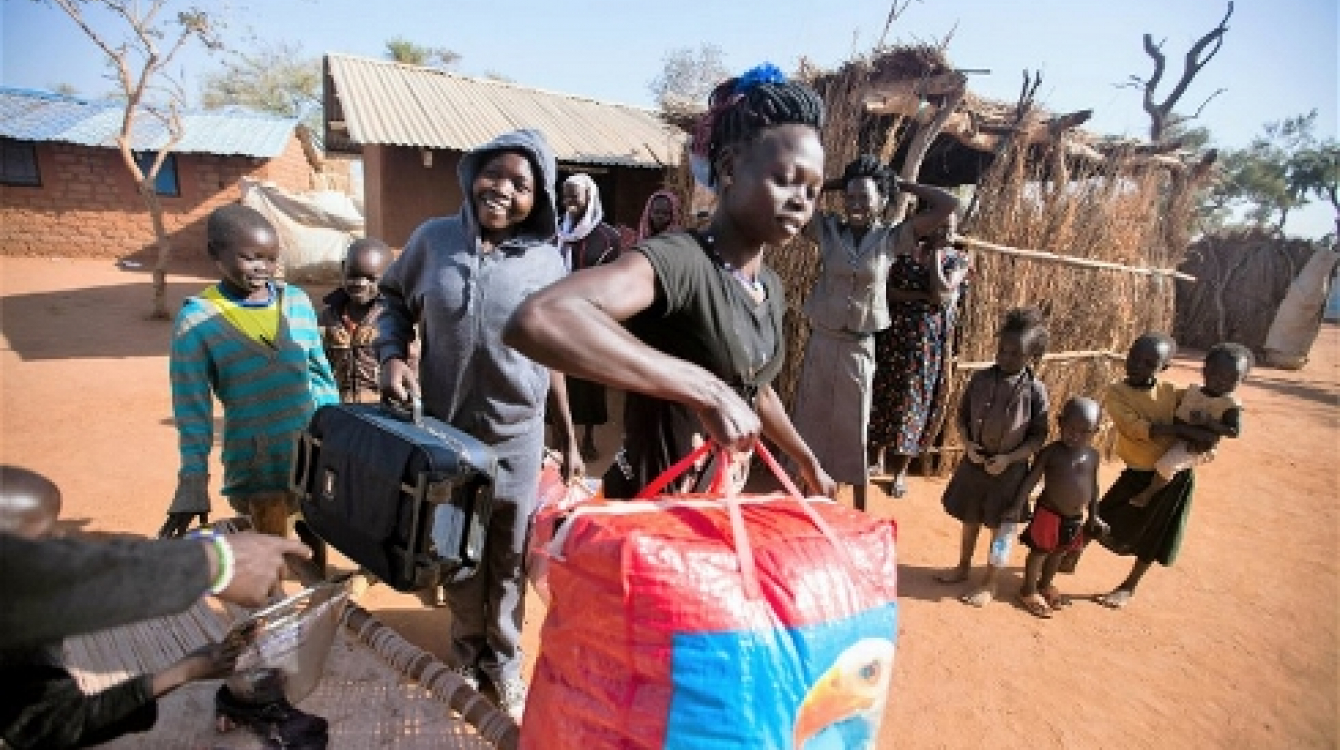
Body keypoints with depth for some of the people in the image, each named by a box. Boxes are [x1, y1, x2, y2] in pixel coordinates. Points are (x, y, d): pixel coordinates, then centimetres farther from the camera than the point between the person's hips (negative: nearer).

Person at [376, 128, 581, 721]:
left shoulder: (546, 260, -6)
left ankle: (503, 657, 38)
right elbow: (394, 301, 10)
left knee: (509, 558, 13)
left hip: (517, 437, -1)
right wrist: (392, 355, -10)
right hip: (444, 430, 1)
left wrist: (568, 440, 3)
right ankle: (466, 644, 44)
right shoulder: (434, 238, -5)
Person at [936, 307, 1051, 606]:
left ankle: (989, 584, 25)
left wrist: (1008, 458, -20)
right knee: (969, 519, 20)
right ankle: (963, 567, 41)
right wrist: (968, 444, -12)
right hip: (974, 462, 3)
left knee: (1001, 527, 9)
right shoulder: (980, 379, -7)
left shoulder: (1035, 391, -14)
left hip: (1009, 469, -3)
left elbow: (1039, 437, -9)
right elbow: (963, 416, 4)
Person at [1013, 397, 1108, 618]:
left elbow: (1093, 486, 10)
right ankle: (1029, 590, 25)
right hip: (1049, 514, -5)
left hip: (1076, 518, 5)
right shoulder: (1050, 452, -15)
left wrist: (1093, 516, 13)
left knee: (1058, 553, 21)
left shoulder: (1093, 456, -1)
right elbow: (1031, 480, -17)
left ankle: (1046, 585, 43)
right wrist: (1016, 507, -22)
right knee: (1040, 552, 8)